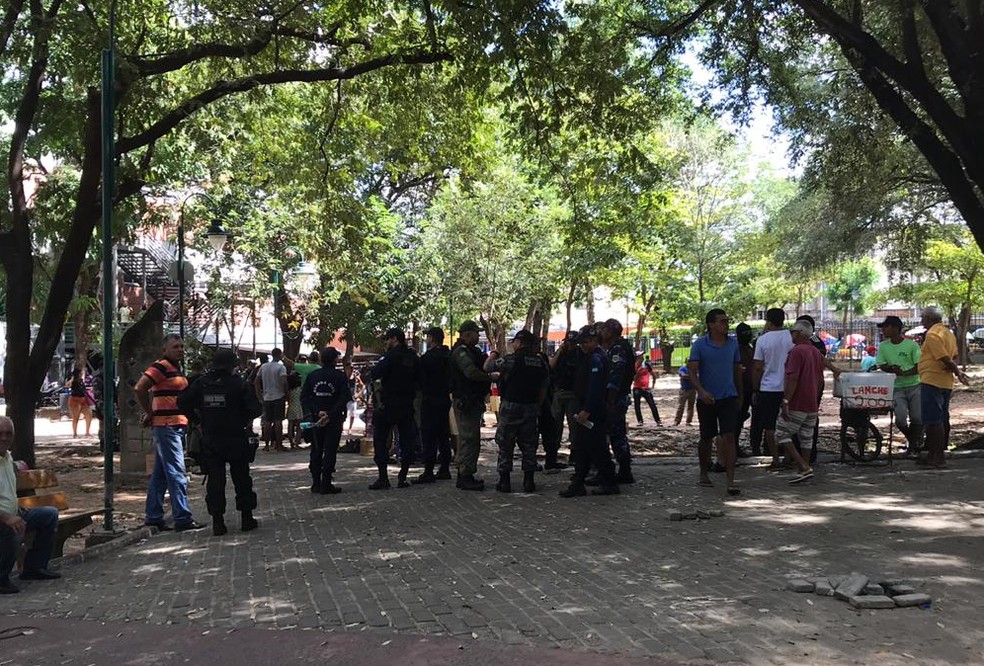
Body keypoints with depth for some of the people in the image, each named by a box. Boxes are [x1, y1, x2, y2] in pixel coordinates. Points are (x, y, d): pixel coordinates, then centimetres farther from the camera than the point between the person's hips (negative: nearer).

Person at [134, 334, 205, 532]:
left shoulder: (175, 368, 18)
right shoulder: (161, 366, -12)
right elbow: (139, 389, -22)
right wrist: (149, 413, -12)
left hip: (177, 426, 10)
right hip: (166, 426, -10)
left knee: (160, 474, 13)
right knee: (176, 473, -10)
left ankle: (153, 517, 20)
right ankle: (183, 518, -9)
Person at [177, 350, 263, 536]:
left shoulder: (200, 383, 0)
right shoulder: (239, 384, -9)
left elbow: (183, 403, -1)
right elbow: (256, 409, -14)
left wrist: (198, 417, 10)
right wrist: (245, 418, 6)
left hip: (209, 441, 2)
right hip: (236, 440, -2)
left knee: (214, 479, 7)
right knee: (242, 478, 10)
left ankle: (217, 521, 5)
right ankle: (246, 518, 14)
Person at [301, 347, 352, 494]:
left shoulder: (312, 375, 3)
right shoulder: (339, 376, -7)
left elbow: (304, 397, -1)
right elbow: (345, 398, -16)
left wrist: (316, 412, -6)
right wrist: (330, 414, -16)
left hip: (315, 419, 3)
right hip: (334, 420, -3)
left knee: (316, 451, 12)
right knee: (330, 451, 0)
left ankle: (316, 484, 13)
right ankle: (326, 485, -3)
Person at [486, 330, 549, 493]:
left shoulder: (512, 359, -12)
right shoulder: (541, 362, 5)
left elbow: (487, 366, -5)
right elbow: (543, 389, 10)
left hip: (511, 406, -4)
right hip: (531, 408, 5)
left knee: (505, 445, 5)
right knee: (529, 445, 11)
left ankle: (504, 481, 7)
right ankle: (529, 482, 13)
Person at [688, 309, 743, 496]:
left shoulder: (733, 343, 5)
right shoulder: (700, 345, -6)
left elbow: (737, 370, 15)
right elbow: (692, 372, -10)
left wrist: (740, 395, 18)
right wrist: (701, 391, -26)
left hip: (728, 397, 2)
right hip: (707, 399, -2)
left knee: (729, 437, -9)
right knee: (706, 438, 11)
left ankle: (731, 481, -11)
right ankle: (704, 473, 32)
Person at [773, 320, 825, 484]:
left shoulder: (797, 351, -13)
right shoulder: (817, 352, 16)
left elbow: (793, 378, -22)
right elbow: (820, 381, 20)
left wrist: (786, 401, -23)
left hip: (796, 405, -9)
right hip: (812, 406, 9)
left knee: (782, 435, -3)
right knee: (806, 439, 12)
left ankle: (804, 468, -13)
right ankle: (805, 471, 13)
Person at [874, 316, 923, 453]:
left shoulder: (912, 345, -4)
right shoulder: (883, 346, 6)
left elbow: (919, 367, -8)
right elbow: (881, 366, 2)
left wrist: (904, 373, -24)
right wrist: (892, 368, -19)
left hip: (914, 385, -1)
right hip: (897, 388, 1)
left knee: (917, 418, -6)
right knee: (900, 418, -16)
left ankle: (913, 442, 22)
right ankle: (912, 439, 14)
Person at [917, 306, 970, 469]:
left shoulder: (932, 334, -14)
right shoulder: (948, 333, 16)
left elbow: (945, 359, -18)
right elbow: (953, 357, 16)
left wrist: (957, 371, -7)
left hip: (931, 382, -10)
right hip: (946, 383, 10)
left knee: (932, 421, -7)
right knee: (942, 420, 12)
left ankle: (938, 458, -7)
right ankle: (936, 455, 19)